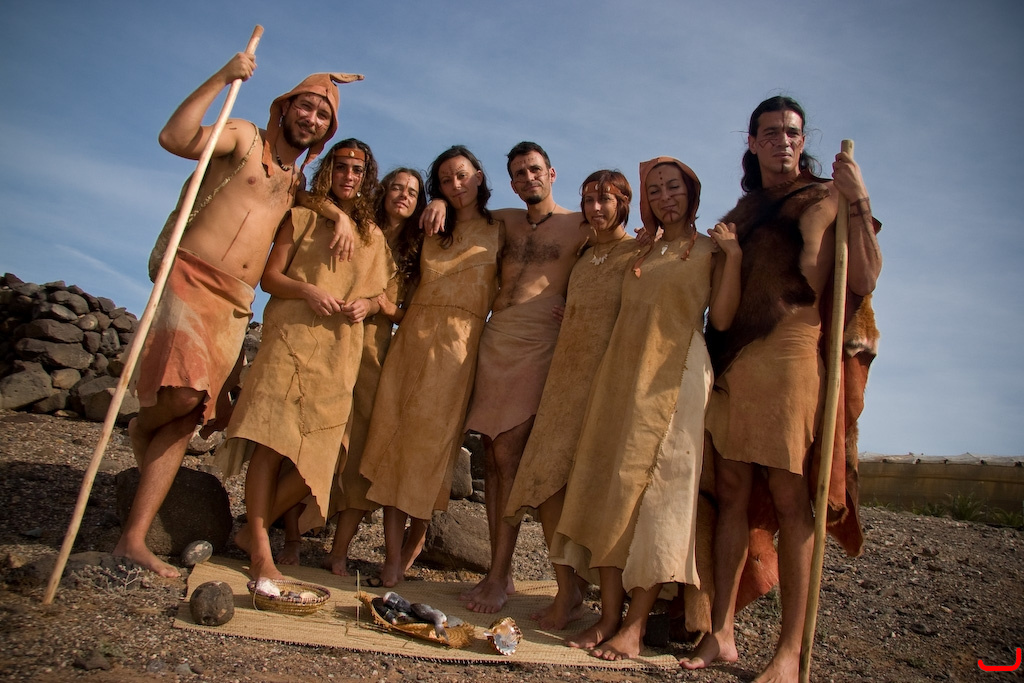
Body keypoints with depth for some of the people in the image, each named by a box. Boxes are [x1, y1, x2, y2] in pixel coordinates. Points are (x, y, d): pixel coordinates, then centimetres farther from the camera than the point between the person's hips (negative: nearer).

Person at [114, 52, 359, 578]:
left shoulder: (297, 179, 22)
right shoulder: (245, 137, 3)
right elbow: (174, 137, -12)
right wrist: (222, 78, -15)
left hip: (237, 303, 6)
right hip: (192, 278, -5)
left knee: (188, 419, -1)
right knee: (185, 392, -26)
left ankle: (134, 539, 3)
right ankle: (142, 426, 12)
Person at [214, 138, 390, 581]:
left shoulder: (374, 236, 19)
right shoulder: (302, 217, 11)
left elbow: (377, 296, 21)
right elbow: (269, 276, 5)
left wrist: (366, 304, -2)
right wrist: (306, 290, -13)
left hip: (340, 352, 3)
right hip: (291, 338, -3)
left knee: (316, 453, -5)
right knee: (272, 440, -12)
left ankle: (254, 528, 12)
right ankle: (260, 549, -3)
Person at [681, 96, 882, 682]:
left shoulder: (827, 199, 9)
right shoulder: (740, 214, 23)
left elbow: (864, 280, -3)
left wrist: (859, 202, -11)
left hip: (791, 356, -4)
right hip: (733, 358, 5)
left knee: (789, 496, -7)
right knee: (732, 491, 2)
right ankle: (722, 634, 8)